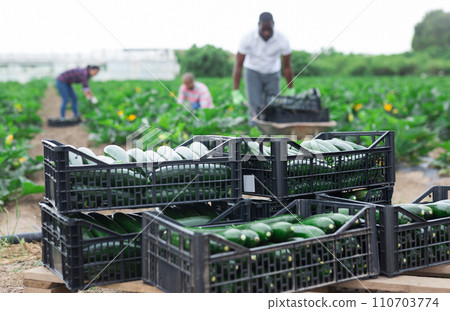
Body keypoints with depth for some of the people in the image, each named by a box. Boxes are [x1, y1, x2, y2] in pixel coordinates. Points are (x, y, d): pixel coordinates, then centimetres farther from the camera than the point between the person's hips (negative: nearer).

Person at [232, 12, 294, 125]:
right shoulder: (248, 38, -26)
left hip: (272, 73, 1)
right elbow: (238, 65, -21)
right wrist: (235, 92, -26)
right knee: (255, 108, -13)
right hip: (253, 72, -1)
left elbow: (287, 67, -10)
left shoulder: (282, 40, -24)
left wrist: (290, 90, -3)